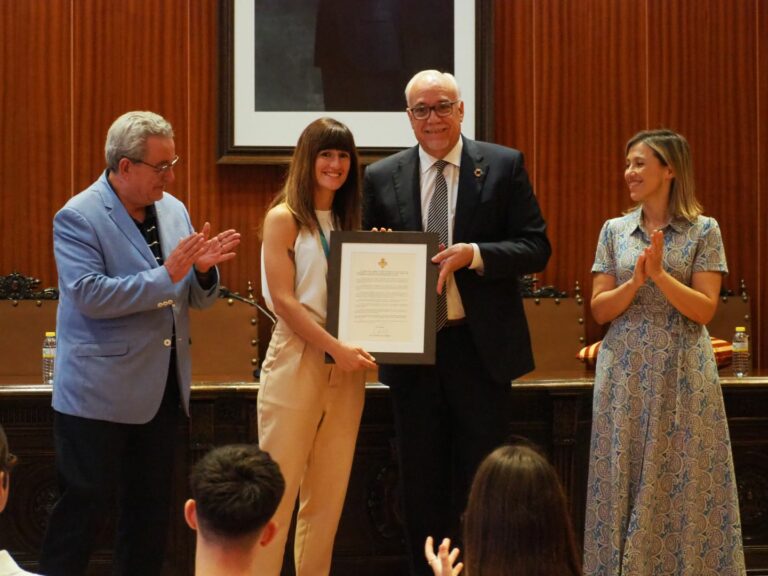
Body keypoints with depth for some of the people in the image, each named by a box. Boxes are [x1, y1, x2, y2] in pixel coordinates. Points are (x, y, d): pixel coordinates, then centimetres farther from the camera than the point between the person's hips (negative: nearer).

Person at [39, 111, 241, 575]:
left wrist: (203, 270, -12)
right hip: (101, 393, -7)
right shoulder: (78, 218, -12)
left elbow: (196, 299, 11)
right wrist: (166, 275, -24)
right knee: (86, 506, 0)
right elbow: (89, 295, -23)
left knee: (152, 507, 13)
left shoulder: (174, 210, 8)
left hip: (162, 390, 7)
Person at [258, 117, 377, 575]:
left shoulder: (350, 222, 15)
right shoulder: (284, 218, -3)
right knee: (279, 490, -5)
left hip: (345, 368, 6)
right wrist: (336, 348, -17)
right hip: (297, 361, -6)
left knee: (328, 496, 7)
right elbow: (283, 299, -11)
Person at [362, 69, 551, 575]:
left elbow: (537, 247, -5)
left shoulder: (504, 166, 0)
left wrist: (474, 254, -19)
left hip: (482, 347, -2)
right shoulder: (381, 178, 6)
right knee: (422, 483, 10)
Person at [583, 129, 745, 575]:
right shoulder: (615, 230, 7)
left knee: (681, 485, 0)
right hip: (626, 372, 3)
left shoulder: (703, 231, -1)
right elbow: (599, 309, 3)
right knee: (624, 483, 4)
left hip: (681, 373, -3)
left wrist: (659, 274, -18)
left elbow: (705, 309, -7)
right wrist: (635, 281, -13)